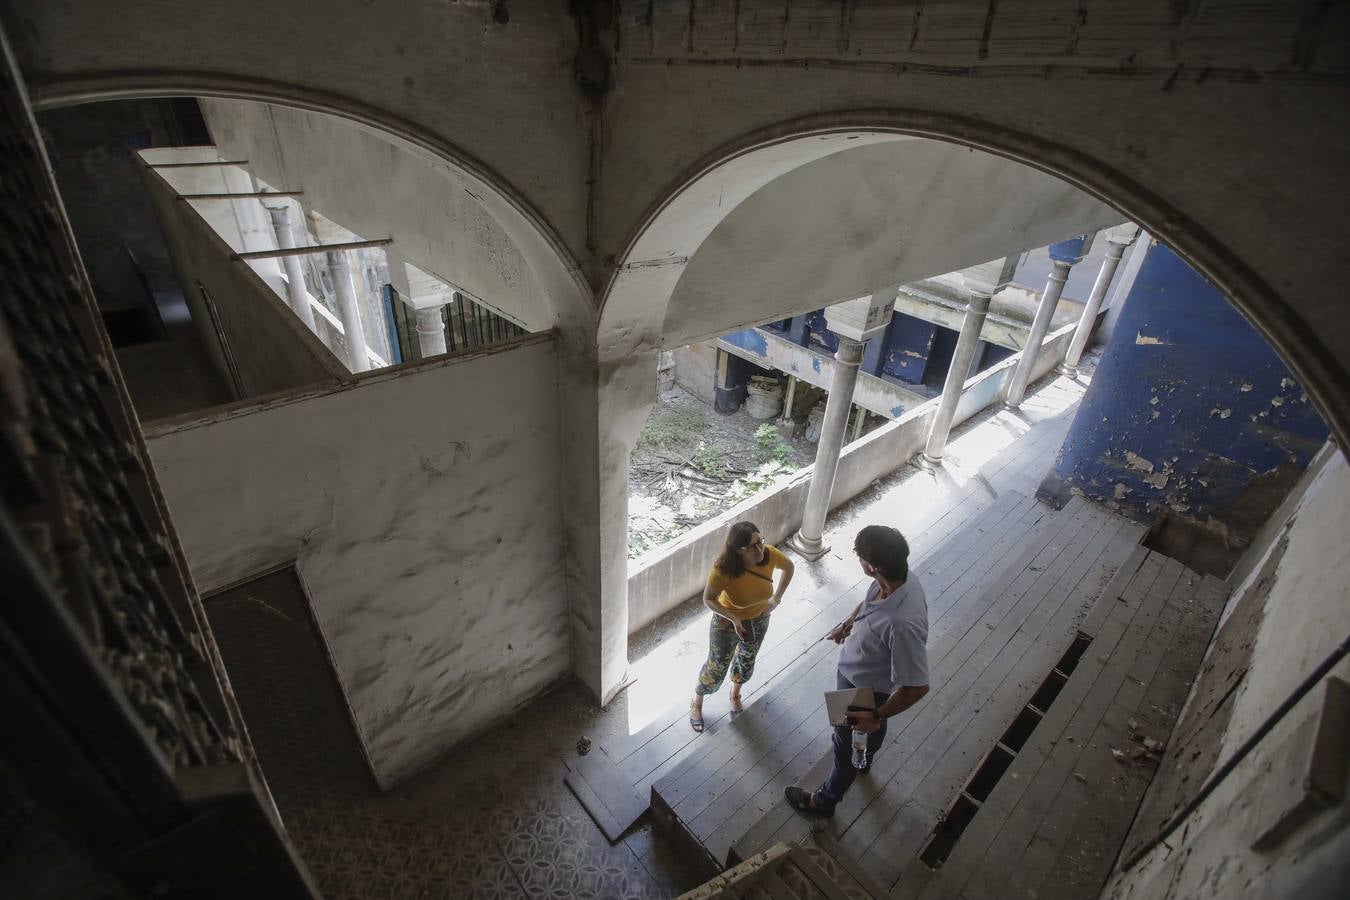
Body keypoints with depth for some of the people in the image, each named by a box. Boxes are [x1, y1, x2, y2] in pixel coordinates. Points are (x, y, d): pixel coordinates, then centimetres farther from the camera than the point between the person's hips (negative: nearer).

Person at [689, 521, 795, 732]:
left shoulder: (770, 555, -28)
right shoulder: (724, 570, -39)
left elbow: (788, 566, -5)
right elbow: (708, 599, -22)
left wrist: (776, 598, -8)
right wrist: (734, 618, -31)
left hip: (759, 620, 4)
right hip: (727, 623, -4)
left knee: (747, 661, 29)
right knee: (717, 668, 16)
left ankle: (735, 693, 62)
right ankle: (697, 703, 47)